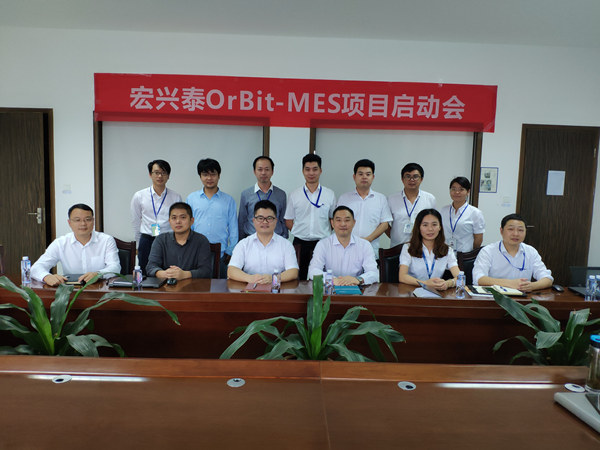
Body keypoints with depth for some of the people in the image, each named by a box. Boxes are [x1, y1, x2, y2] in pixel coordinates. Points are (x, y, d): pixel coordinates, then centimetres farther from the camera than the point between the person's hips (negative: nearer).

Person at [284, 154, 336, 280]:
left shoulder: (329, 194, 7)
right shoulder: (294, 195, 7)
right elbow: (288, 221, 11)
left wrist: (324, 232, 0)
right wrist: (300, 232, -2)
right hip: (300, 243, 0)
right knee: (299, 278, 2)